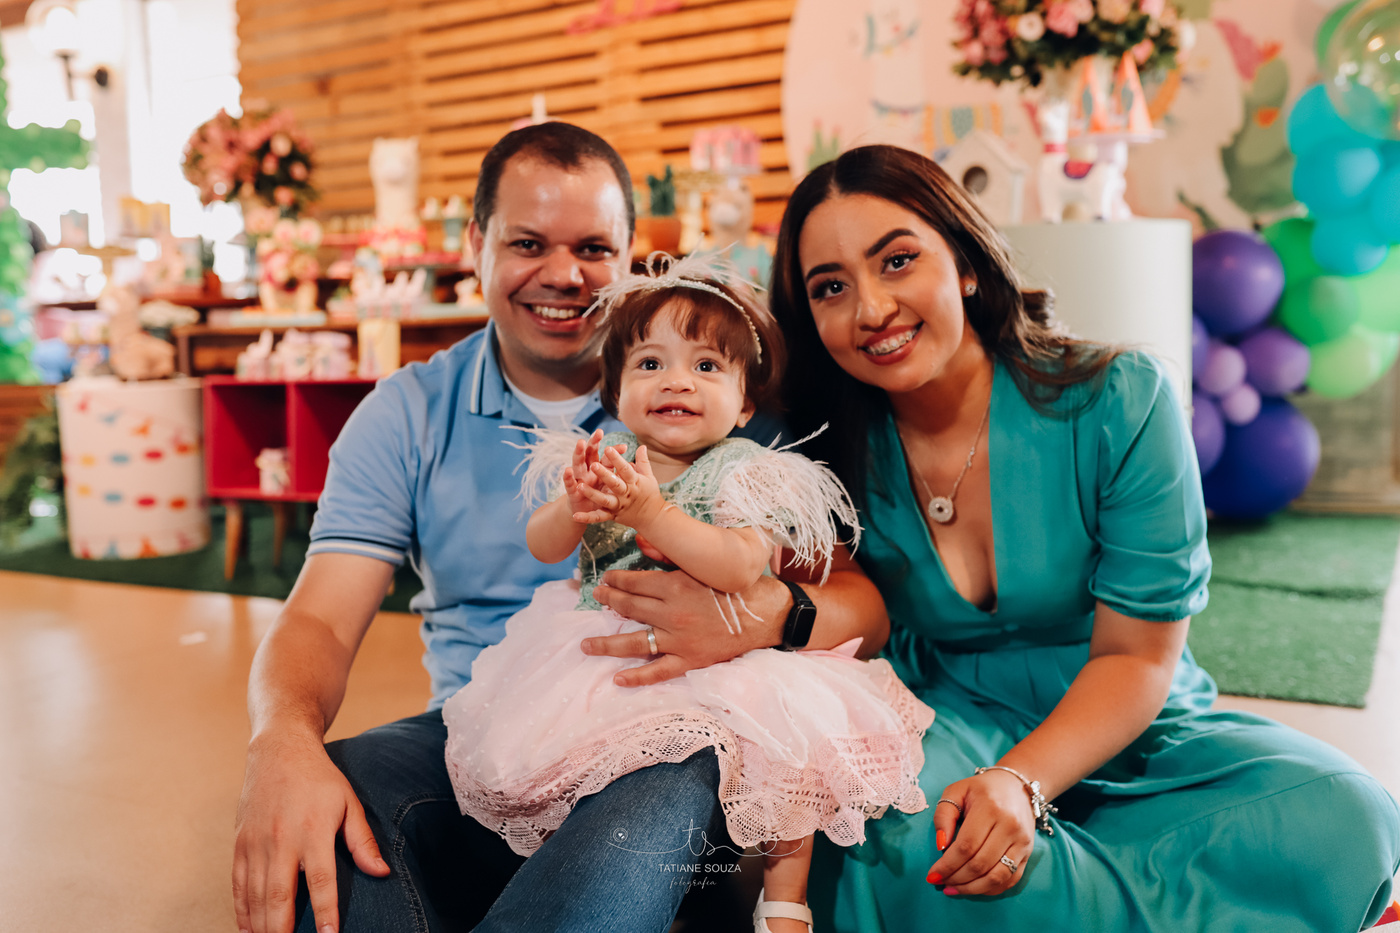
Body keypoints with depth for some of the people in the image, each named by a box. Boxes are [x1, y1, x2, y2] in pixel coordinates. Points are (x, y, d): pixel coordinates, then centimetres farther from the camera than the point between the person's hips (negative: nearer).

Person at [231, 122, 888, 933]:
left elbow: (859, 600, -4)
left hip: (659, 737, -1)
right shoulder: (405, 415, 7)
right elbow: (322, 618, -2)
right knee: (297, 833, -28)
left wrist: (772, 614, -29)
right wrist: (284, 740, -26)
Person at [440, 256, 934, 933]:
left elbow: (740, 567, -23)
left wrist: (649, 511, -32)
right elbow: (543, 548, -1)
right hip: (607, 646, 3)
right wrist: (575, 508, -25)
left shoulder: (747, 473, -7)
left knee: (786, 744, -23)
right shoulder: (602, 457, 5)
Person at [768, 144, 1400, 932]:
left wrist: (1021, 782, -30)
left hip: (1128, 733, 0)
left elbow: (1137, 656, -14)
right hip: (951, 732, 1)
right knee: (891, 828, -35)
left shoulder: (1118, 402, -14)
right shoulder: (833, 446, -7)